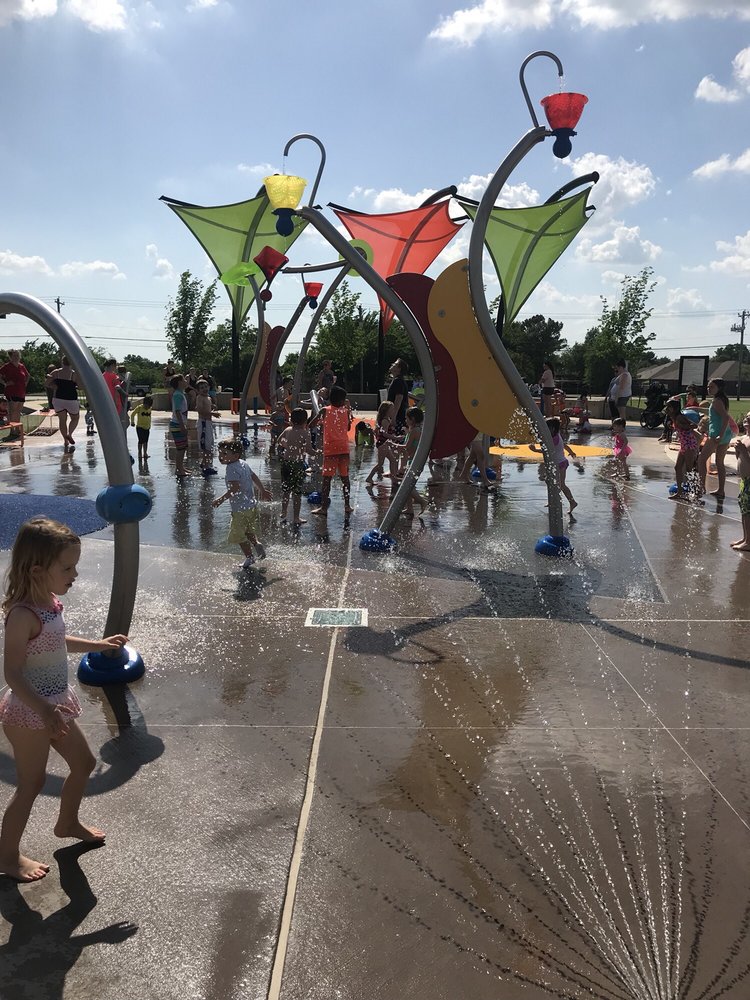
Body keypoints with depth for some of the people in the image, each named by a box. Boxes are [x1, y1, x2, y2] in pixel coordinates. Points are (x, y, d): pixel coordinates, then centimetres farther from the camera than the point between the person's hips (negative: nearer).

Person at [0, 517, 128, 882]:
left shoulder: (50, 603, 0)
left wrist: (97, 645, 23)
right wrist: (44, 711, -36)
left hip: (54, 706, 9)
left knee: (84, 762, 21)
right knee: (31, 783, 7)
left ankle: (68, 822, 46)